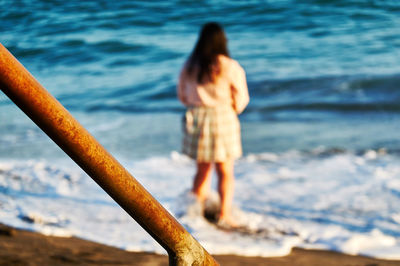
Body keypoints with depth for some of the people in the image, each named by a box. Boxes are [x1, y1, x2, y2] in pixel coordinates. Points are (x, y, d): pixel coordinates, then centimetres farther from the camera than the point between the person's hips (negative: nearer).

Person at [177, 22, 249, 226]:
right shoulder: (230, 67, -12)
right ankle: (225, 214, 5)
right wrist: (234, 109, 15)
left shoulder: (189, 66, 0)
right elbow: (241, 98, -5)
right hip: (223, 118, -4)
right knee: (225, 171, 6)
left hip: (195, 118, 4)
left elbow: (182, 95, 9)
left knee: (202, 169, 16)